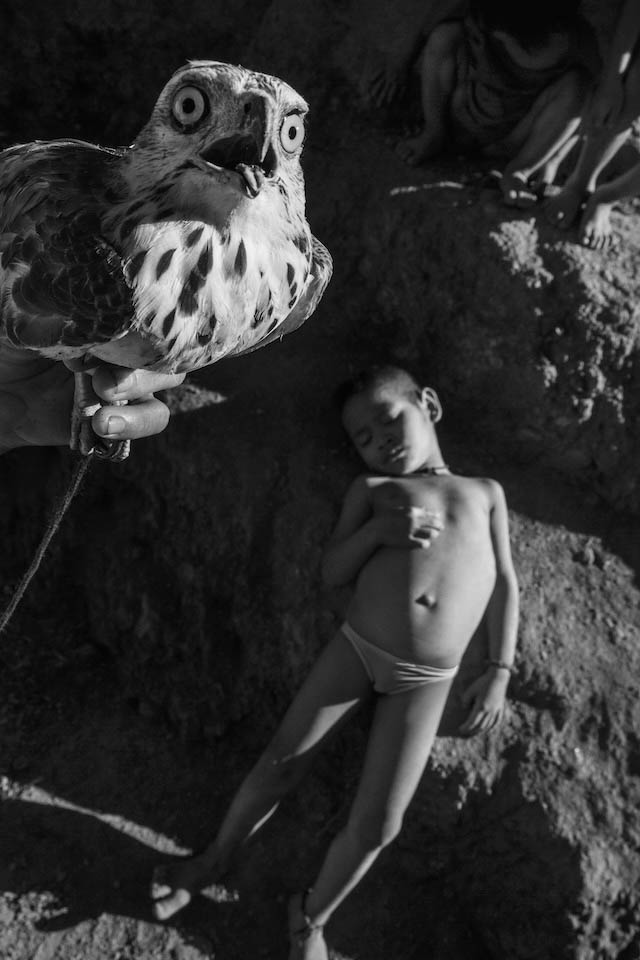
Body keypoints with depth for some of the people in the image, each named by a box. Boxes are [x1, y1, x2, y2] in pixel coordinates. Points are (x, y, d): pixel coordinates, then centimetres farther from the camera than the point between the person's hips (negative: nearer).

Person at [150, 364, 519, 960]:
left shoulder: (486, 492, 12)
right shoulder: (371, 488, 11)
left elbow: (503, 582, 9)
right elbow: (332, 571, 5)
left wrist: (500, 671, 0)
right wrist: (378, 529, -12)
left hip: (425, 680, 0)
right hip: (355, 646, 1)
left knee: (376, 824, -2)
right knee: (278, 765, 3)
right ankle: (215, 859, 32)